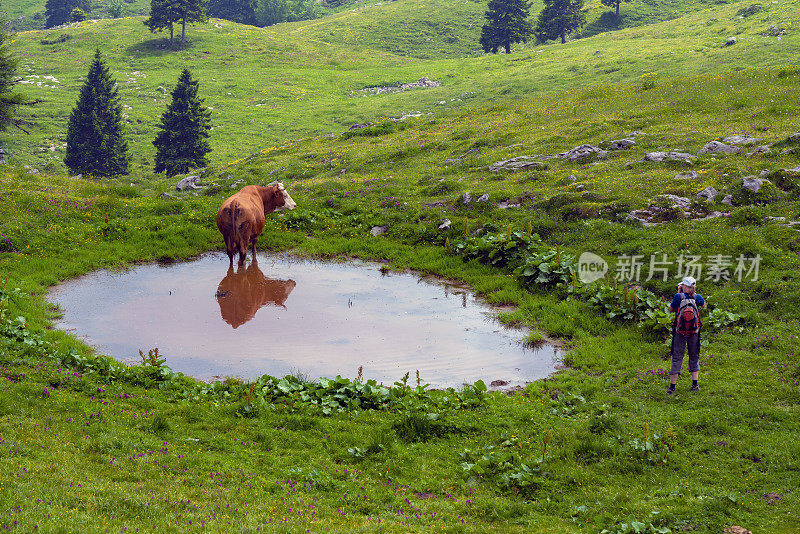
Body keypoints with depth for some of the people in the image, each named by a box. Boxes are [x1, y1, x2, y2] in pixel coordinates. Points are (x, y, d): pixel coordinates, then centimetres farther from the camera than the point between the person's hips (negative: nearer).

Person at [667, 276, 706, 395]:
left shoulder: (678, 296, -9)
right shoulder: (697, 297, -3)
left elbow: (671, 309, 6)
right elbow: (704, 305, 19)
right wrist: (694, 292, 22)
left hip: (680, 333, -1)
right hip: (694, 332, 1)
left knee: (677, 358, 4)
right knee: (694, 357, 15)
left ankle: (672, 386, 1)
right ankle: (695, 384, 9)